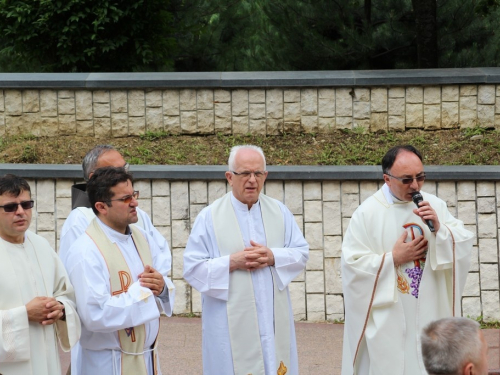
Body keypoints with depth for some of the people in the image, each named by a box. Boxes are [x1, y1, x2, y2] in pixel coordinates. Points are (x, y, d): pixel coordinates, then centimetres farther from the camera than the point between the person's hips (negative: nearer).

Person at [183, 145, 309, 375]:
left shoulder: (280, 212, 7)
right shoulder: (210, 217, -3)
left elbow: (301, 253, 7)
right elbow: (192, 268, -5)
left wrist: (273, 257, -11)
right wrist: (232, 262, -17)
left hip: (274, 320, 3)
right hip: (231, 326, -3)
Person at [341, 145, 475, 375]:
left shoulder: (434, 206, 3)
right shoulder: (367, 213, -7)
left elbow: (464, 244, 1)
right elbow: (352, 264, -10)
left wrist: (440, 229, -16)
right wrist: (393, 259, -14)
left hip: (430, 316, 3)